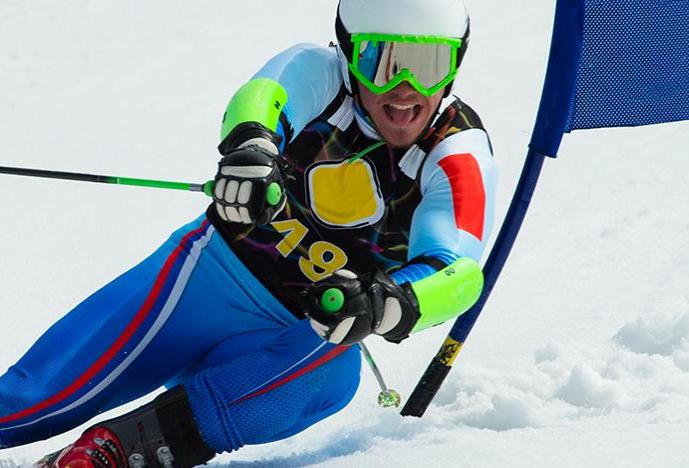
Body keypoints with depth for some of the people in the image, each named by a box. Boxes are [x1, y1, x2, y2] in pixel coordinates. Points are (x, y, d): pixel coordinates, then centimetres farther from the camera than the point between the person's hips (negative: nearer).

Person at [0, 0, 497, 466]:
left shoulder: (460, 155, -12)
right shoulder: (319, 73, -11)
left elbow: (459, 275, -27)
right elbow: (264, 95, -33)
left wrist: (382, 304, -49)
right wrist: (250, 144, -58)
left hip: (310, 333, 0)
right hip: (219, 272, 0)